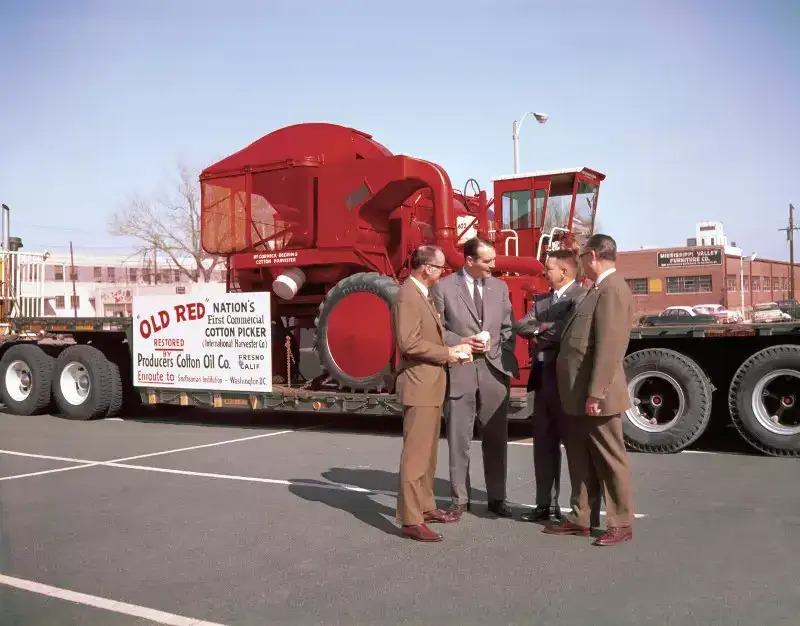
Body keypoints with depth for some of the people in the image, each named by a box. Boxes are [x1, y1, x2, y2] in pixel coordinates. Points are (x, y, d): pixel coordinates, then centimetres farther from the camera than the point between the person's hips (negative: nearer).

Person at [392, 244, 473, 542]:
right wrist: (446, 354, -16)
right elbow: (409, 343, -25)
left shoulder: (423, 295, 16)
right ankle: (410, 520, -4)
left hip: (431, 385, 11)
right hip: (419, 386, -11)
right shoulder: (407, 296, -17)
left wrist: (452, 348, 6)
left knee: (428, 451, 18)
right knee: (415, 453, -8)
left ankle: (425, 506, 29)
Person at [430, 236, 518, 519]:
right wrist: (461, 342, -13)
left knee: (496, 438, 8)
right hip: (459, 369, -3)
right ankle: (460, 499, 15)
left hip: (494, 370, 3)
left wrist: (506, 359, -1)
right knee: (458, 439, 4)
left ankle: (497, 498, 20)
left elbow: (508, 329, 13)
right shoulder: (443, 287, -1)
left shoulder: (500, 287, 10)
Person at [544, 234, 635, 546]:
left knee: (609, 459, 2)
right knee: (580, 457, 16)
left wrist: (595, 394, -24)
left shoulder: (613, 289, -17)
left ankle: (621, 524, 13)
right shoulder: (599, 288, 15)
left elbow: (609, 347, -23)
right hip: (579, 394, 10)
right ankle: (580, 518, 26)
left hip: (596, 395, -10)